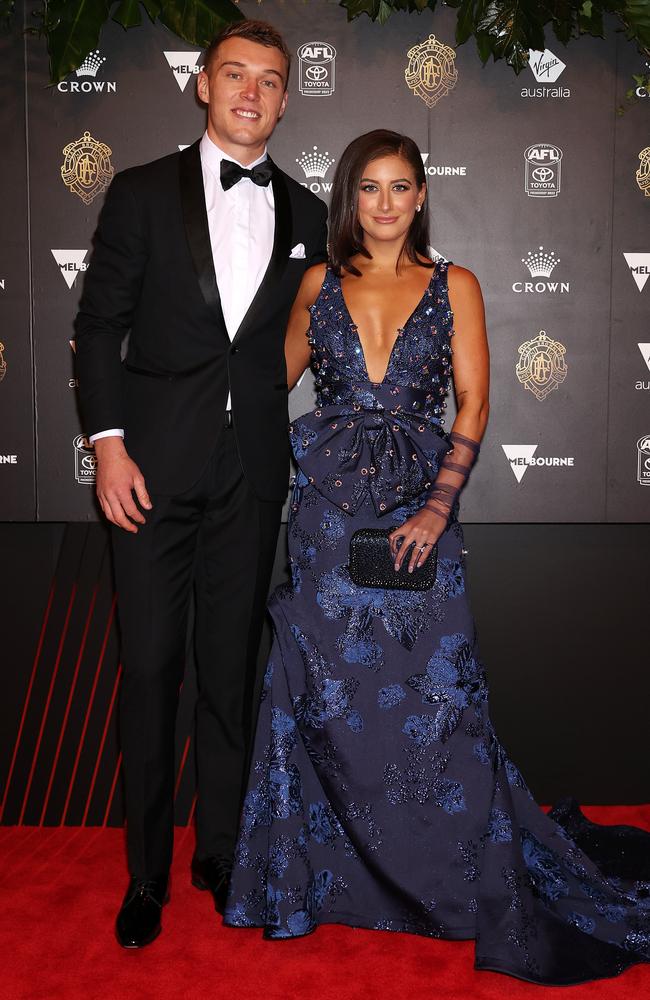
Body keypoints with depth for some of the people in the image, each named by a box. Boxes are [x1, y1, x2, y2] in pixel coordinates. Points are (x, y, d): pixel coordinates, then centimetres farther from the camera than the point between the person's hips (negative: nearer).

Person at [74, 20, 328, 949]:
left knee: (233, 665, 10)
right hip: (155, 462, -2)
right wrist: (108, 443, -9)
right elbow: (98, 325, 1)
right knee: (150, 668, 3)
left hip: (253, 471, 2)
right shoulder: (143, 192, 4)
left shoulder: (305, 213, 11)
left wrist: (294, 444, 5)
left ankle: (221, 849, 26)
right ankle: (146, 869, 19)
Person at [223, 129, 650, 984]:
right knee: (324, 691, 5)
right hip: (329, 505, 2)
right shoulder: (321, 283, 10)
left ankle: (468, 880, 21)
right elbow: (280, 373, 21)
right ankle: (325, 875, 24)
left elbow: (473, 407, -1)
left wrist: (438, 507, -12)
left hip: (417, 505, -2)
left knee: (430, 696, 0)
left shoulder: (454, 286, 4)